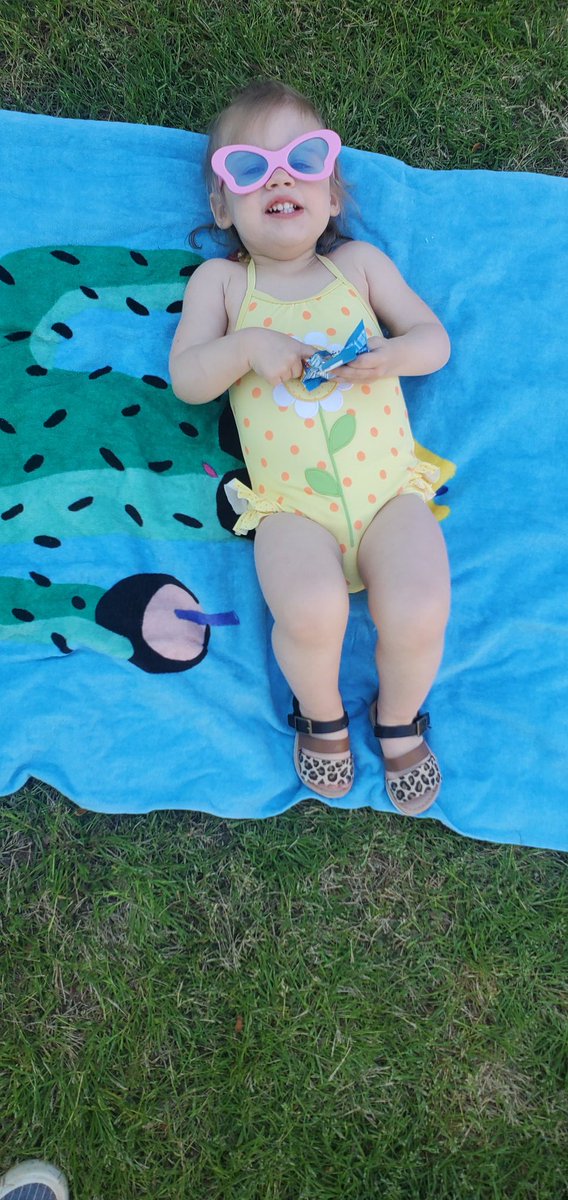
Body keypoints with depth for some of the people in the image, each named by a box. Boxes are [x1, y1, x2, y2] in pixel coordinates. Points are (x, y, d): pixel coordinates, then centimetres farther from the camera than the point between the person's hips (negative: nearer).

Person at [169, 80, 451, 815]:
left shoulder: (359, 262, 15)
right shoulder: (219, 280, 11)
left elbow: (434, 337, 14)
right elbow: (185, 379, 3)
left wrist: (397, 353, -9)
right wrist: (247, 346, -15)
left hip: (389, 487, 2)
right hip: (292, 505, -1)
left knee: (418, 610, -23)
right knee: (310, 610, -30)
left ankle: (399, 720, 12)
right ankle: (321, 714, 7)